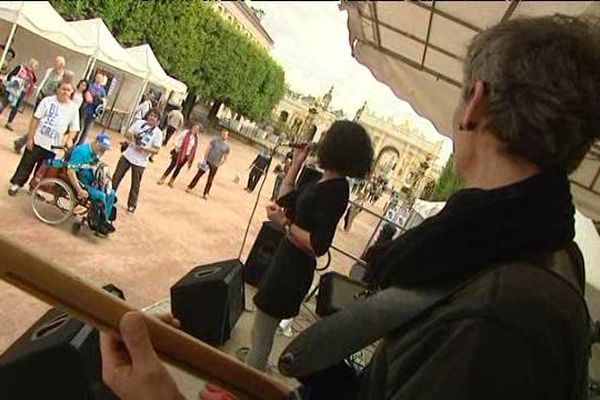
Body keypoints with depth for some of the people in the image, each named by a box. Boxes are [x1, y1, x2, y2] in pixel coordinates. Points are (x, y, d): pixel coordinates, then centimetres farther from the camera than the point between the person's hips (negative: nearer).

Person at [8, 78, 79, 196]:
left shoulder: (73, 108, -2)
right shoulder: (48, 100, -7)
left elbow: (74, 128, 3)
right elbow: (35, 119, -7)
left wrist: (69, 139, -15)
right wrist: (30, 138, -9)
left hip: (53, 146, 2)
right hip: (38, 141, -2)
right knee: (26, 165, 8)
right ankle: (16, 184, 25)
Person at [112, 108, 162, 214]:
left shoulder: (157, 133, -10)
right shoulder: (139, 123, -1)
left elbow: (156, 150, -12)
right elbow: (129, 134, 8)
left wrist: (144, 148, -24)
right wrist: (131, 138, -13)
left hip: (140, 162, -3)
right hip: (127, 155, 3)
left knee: (135, 184, 6)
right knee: (116, 177, 11)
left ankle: (132, 205, 20)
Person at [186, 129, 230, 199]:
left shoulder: (227, 146, 0)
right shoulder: (215, 140, -1)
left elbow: (225, 158, 5)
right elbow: (208, 149, -2)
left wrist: (218, 165, -5)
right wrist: (205, 159, -9)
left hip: (215, 165, 0)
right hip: (207, 161, 0)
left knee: (210, 180, 3)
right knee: (198, 174, 3)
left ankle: (206, 194, 12)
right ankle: (190, 187, 14)